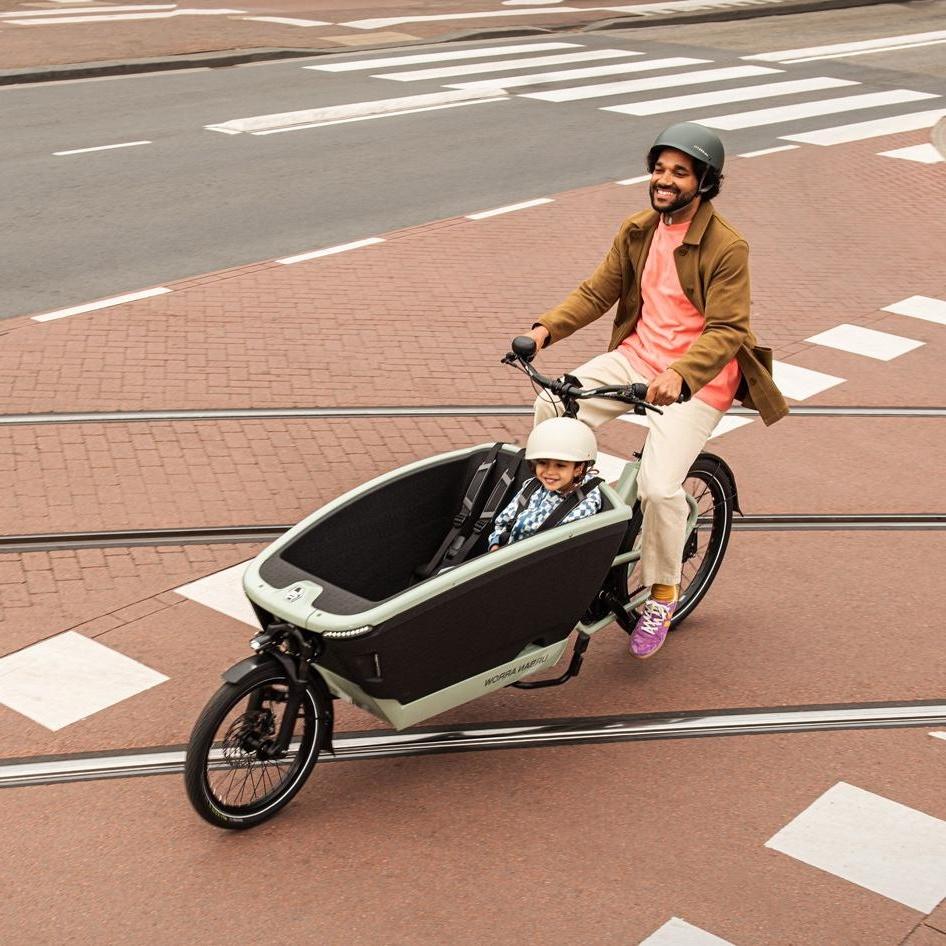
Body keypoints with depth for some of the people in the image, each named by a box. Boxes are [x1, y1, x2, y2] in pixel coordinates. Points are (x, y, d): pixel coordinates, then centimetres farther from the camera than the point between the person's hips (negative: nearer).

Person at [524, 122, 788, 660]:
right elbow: (597, 292, 7)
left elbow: (726, 330, -20)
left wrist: (679, 375, -37)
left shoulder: (726, 247, -15)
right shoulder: (638, 232, 5)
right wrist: (546, 328, -10)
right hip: (638, 355, 6)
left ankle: (663, 593, 3)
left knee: (660, 486, -22)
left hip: (697, 377, -6)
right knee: (553, 404, -17)